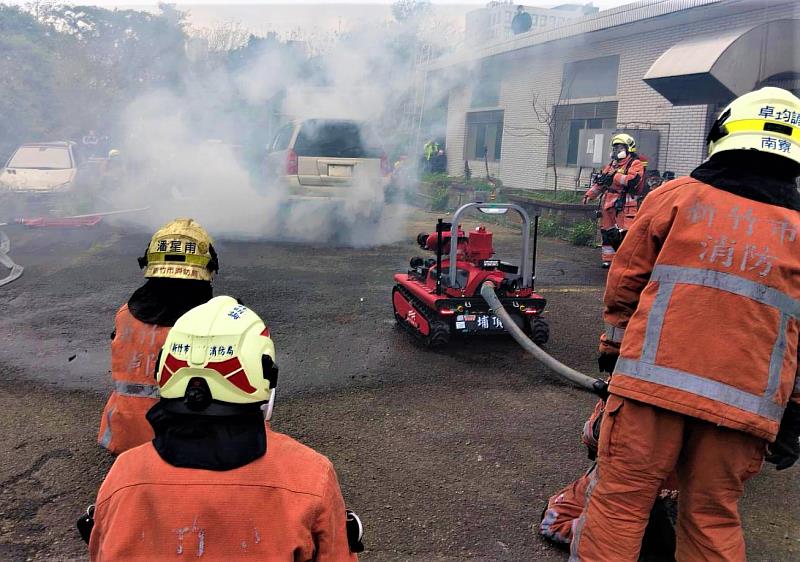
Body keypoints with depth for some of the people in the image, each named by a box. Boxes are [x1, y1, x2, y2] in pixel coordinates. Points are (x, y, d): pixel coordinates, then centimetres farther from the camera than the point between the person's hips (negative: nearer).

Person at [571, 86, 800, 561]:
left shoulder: (677, 196, 4)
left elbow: (626, 280, 7)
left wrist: (613, 349, 20)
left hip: (655, 378, -2)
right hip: (745, 401, 3)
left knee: (619, 501, 5)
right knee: (714, 518, 15)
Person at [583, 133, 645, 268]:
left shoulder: (635, 164, -3)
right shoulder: (612, 164, 21)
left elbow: (633, 180, -21)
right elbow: (599, 182, 25)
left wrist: (614, 177, -18)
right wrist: (589, 194, 15)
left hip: (624, 205, -8)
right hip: (608, 203, 8)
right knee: (607, 232, 12)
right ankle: (608, 259, 21)